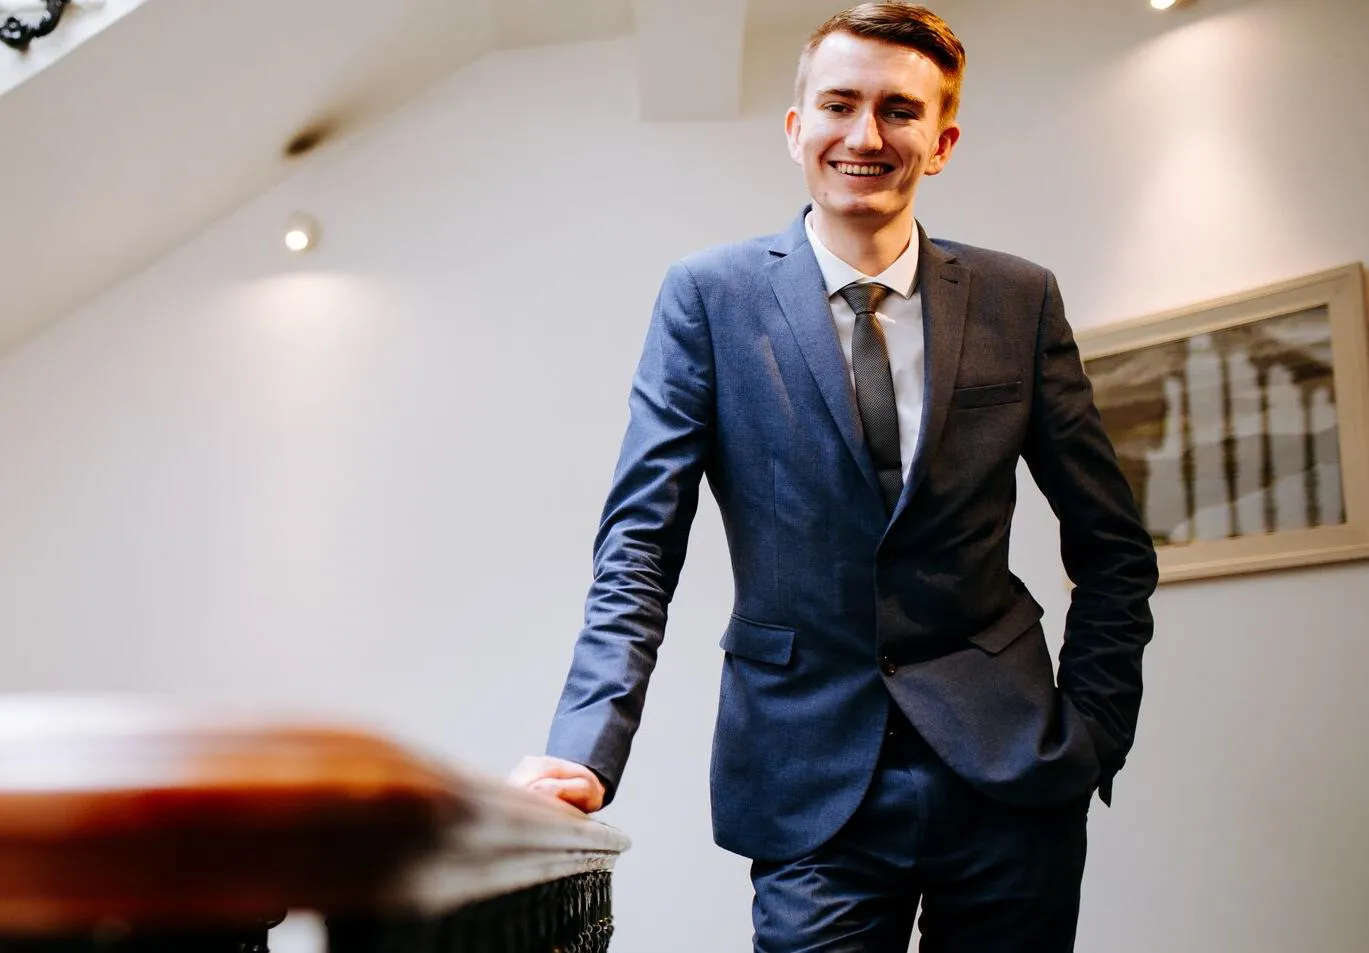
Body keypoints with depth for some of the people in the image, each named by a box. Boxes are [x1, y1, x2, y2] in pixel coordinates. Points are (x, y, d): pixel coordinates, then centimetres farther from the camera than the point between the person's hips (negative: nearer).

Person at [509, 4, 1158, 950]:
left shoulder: (1019, 300, 3)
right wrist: (585, 750, -18)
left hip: (1008, 770, 2)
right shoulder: (710, 295, -1)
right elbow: (641, 540, -6)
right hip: (814, 788, -2)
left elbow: (1113, 550, 9)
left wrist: (1093, 732, 1)